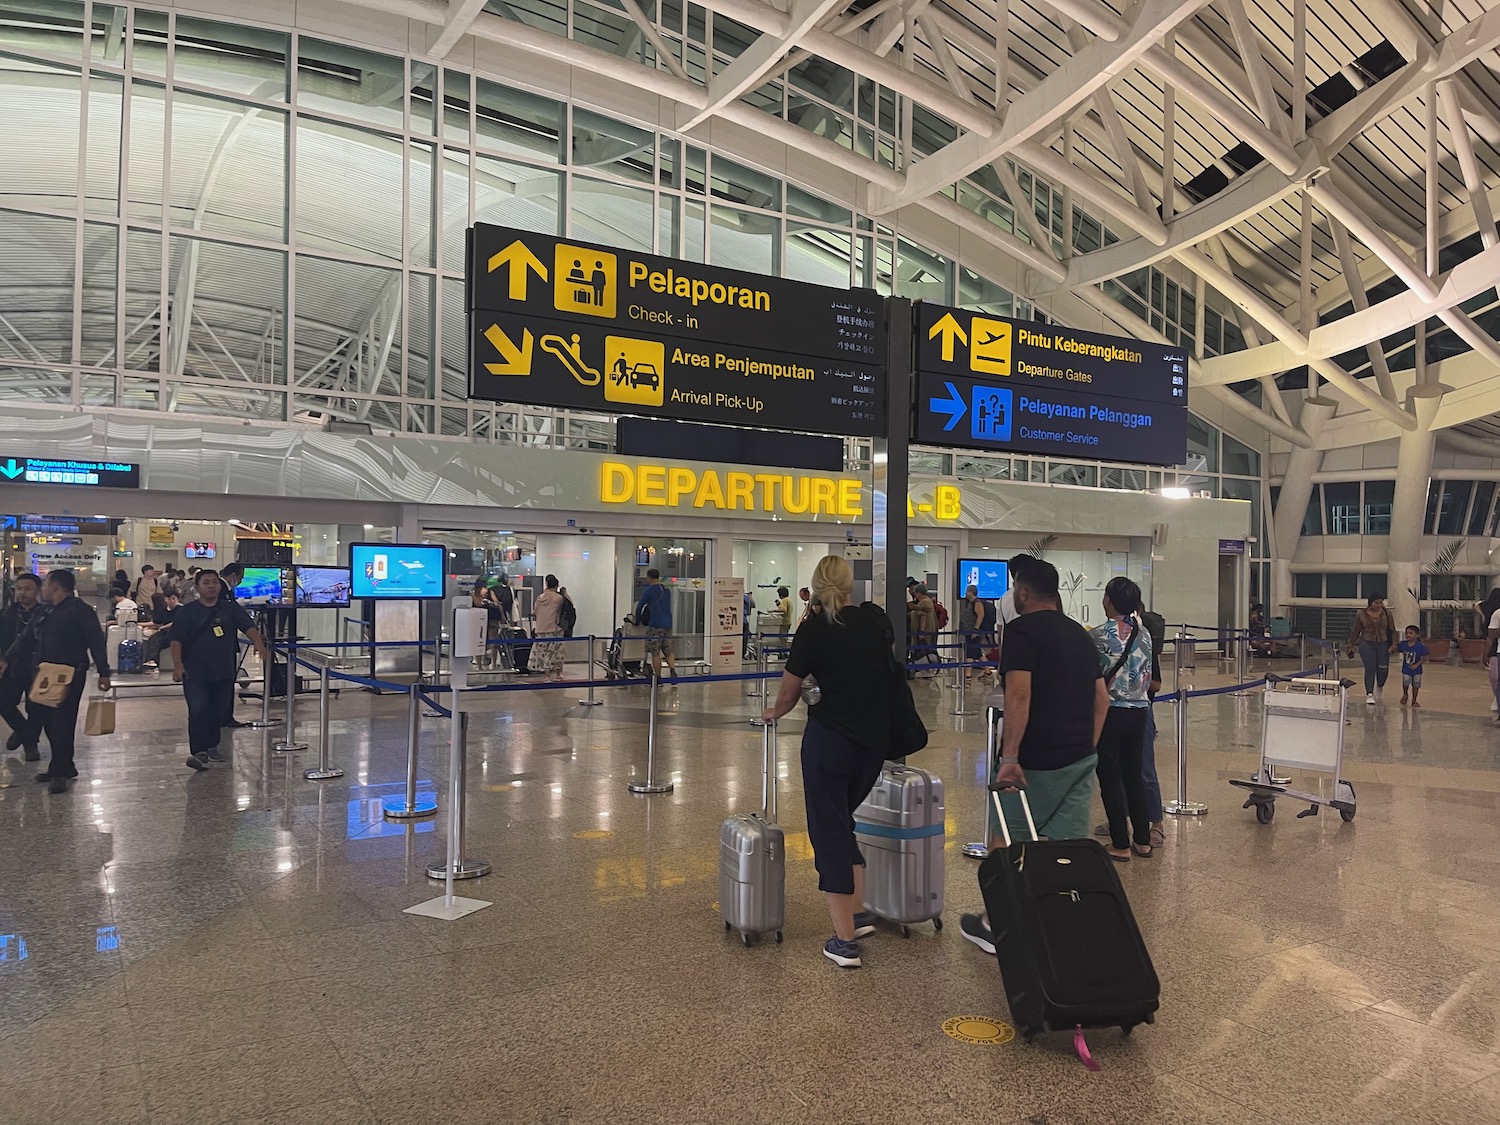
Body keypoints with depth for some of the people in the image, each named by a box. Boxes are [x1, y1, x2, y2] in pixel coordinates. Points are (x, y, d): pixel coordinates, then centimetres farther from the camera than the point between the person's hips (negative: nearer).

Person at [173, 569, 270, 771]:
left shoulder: (231, 608, 6)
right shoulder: (187, 612, 0)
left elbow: (249, 627, -4)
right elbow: (177, 640, -3)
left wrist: (260, 645, -21)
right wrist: (177, 665, -15)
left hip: (224, 671, 3)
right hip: (195, 673, -3)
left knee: (218, 711, 12)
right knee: (198, 711, -10)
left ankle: (212, 746, 27)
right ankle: (198, 752, -11)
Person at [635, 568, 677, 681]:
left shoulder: (648, 590, -3)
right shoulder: (667, 591, 17)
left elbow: (639, 607, 2)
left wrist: (637, 621, 16)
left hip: (655, 625, -6)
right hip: (668, 625, 6)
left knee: (655, 653, 0)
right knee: (668, 652, 13)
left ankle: (658, 678, 2)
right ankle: (673, 670, -10)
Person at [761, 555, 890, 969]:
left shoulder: (812, 629, -6)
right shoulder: (877, 620, 5)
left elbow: (788, 693, 1)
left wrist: (773, 712, 22)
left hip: (829, 738, -5)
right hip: (875, 740, 5)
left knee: (828, 830, 3)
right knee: (843, 819, 23)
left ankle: (844, 940, 3)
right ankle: (859, 913, 22)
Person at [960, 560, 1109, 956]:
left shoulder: (1022, 630, -11)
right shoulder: (1080, 634, 13)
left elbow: (1019, 694, -23)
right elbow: (1101, 697, 16)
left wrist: (1010, 756, -23)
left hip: (1037, 762, -7)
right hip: (1082, 759, 7)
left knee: (1007, 844, 9)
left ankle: (996, 926, 21)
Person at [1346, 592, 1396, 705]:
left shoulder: (1387, 613, 2)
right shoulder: (1361, 614, -1)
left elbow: (1392, 630, 5)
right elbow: (1356, 631, 6)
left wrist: (1393, 644, -4)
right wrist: (1351, 645, 7)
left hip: (1383, 645, 2)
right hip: (1366, 644, -2)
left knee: (1383, 670, 2)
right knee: (1370, 669, -8)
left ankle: (1380, 686, 34)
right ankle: (1369, 694, -3)